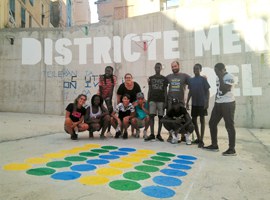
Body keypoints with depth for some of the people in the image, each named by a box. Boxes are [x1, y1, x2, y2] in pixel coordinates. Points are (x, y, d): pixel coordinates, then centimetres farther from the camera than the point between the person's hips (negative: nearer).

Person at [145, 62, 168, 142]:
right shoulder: (151, 78, 11)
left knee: (160, 117, 2)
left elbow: (165, 91, 5)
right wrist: (148, 101, 5)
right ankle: (152, 134, -6)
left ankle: (159, 134, 10)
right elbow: (149, 90, 11)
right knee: (151, 116, -8)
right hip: (152, 100, 1)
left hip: (161, 100, -1)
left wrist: (165, 102, -3)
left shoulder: (164, 79, 7)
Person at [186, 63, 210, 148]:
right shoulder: (191, 80, 10)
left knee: (202, 120, 0)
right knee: (194, 120, 8)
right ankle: (198, 138, 23)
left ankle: (201, 140, 4)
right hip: (194, 103, 5)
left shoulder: (203, 79, -3)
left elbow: (207, 91, -5)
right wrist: (187, 102, 10)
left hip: (202, 103, -5)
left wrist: (207, 102, -14)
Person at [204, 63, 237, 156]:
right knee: (212, 123, 9)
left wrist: (220, 78, -18)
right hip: (218, 104, 9)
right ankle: (214, 145, 19)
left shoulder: (229, 77, -12)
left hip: (228, 104, -9)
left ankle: (232, 149, 6)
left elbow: (224, 90, -24)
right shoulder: (218, 78, 14)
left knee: (229, 126, -4)